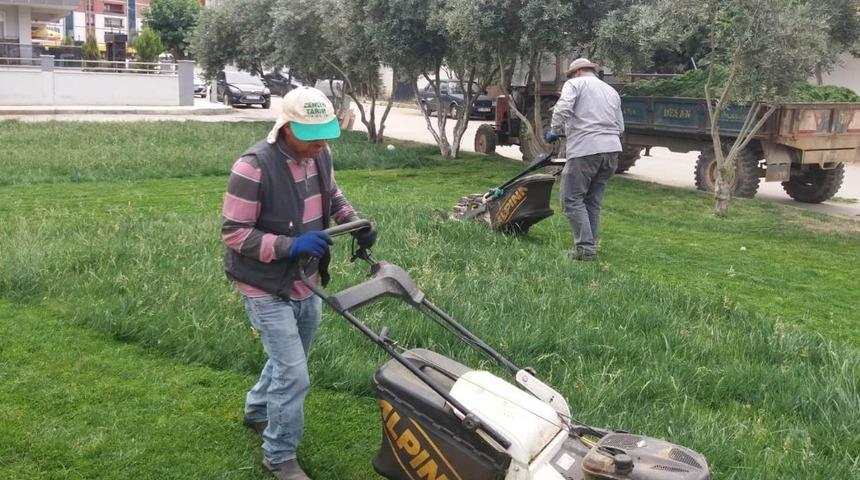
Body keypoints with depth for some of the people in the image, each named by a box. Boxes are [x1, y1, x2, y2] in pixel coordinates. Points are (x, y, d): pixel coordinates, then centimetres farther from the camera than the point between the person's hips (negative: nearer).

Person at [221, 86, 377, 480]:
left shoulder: (320, 155, -4)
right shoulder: (253, 167, -26)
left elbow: (333, 196, 15)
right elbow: (233, 234, -23)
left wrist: (355, 223, -6)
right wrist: (290, 245, -33)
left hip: (307, 284, 8)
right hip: (267, 290, -7)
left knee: (287, 361, 25)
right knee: (293, 375, -6)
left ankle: (257, 410, 51)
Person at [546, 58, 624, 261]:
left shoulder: (575, 84, 6)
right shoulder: (611, 91, 26)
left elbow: (562, 109, -12)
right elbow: (620, 127, 21)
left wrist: (555, 131, 2)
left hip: (585, 150, -7)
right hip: (612, 149, 7)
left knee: (572, 199, -2)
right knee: (593, 201, 14)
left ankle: (585, 248, -8)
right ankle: (589, 246, 15)